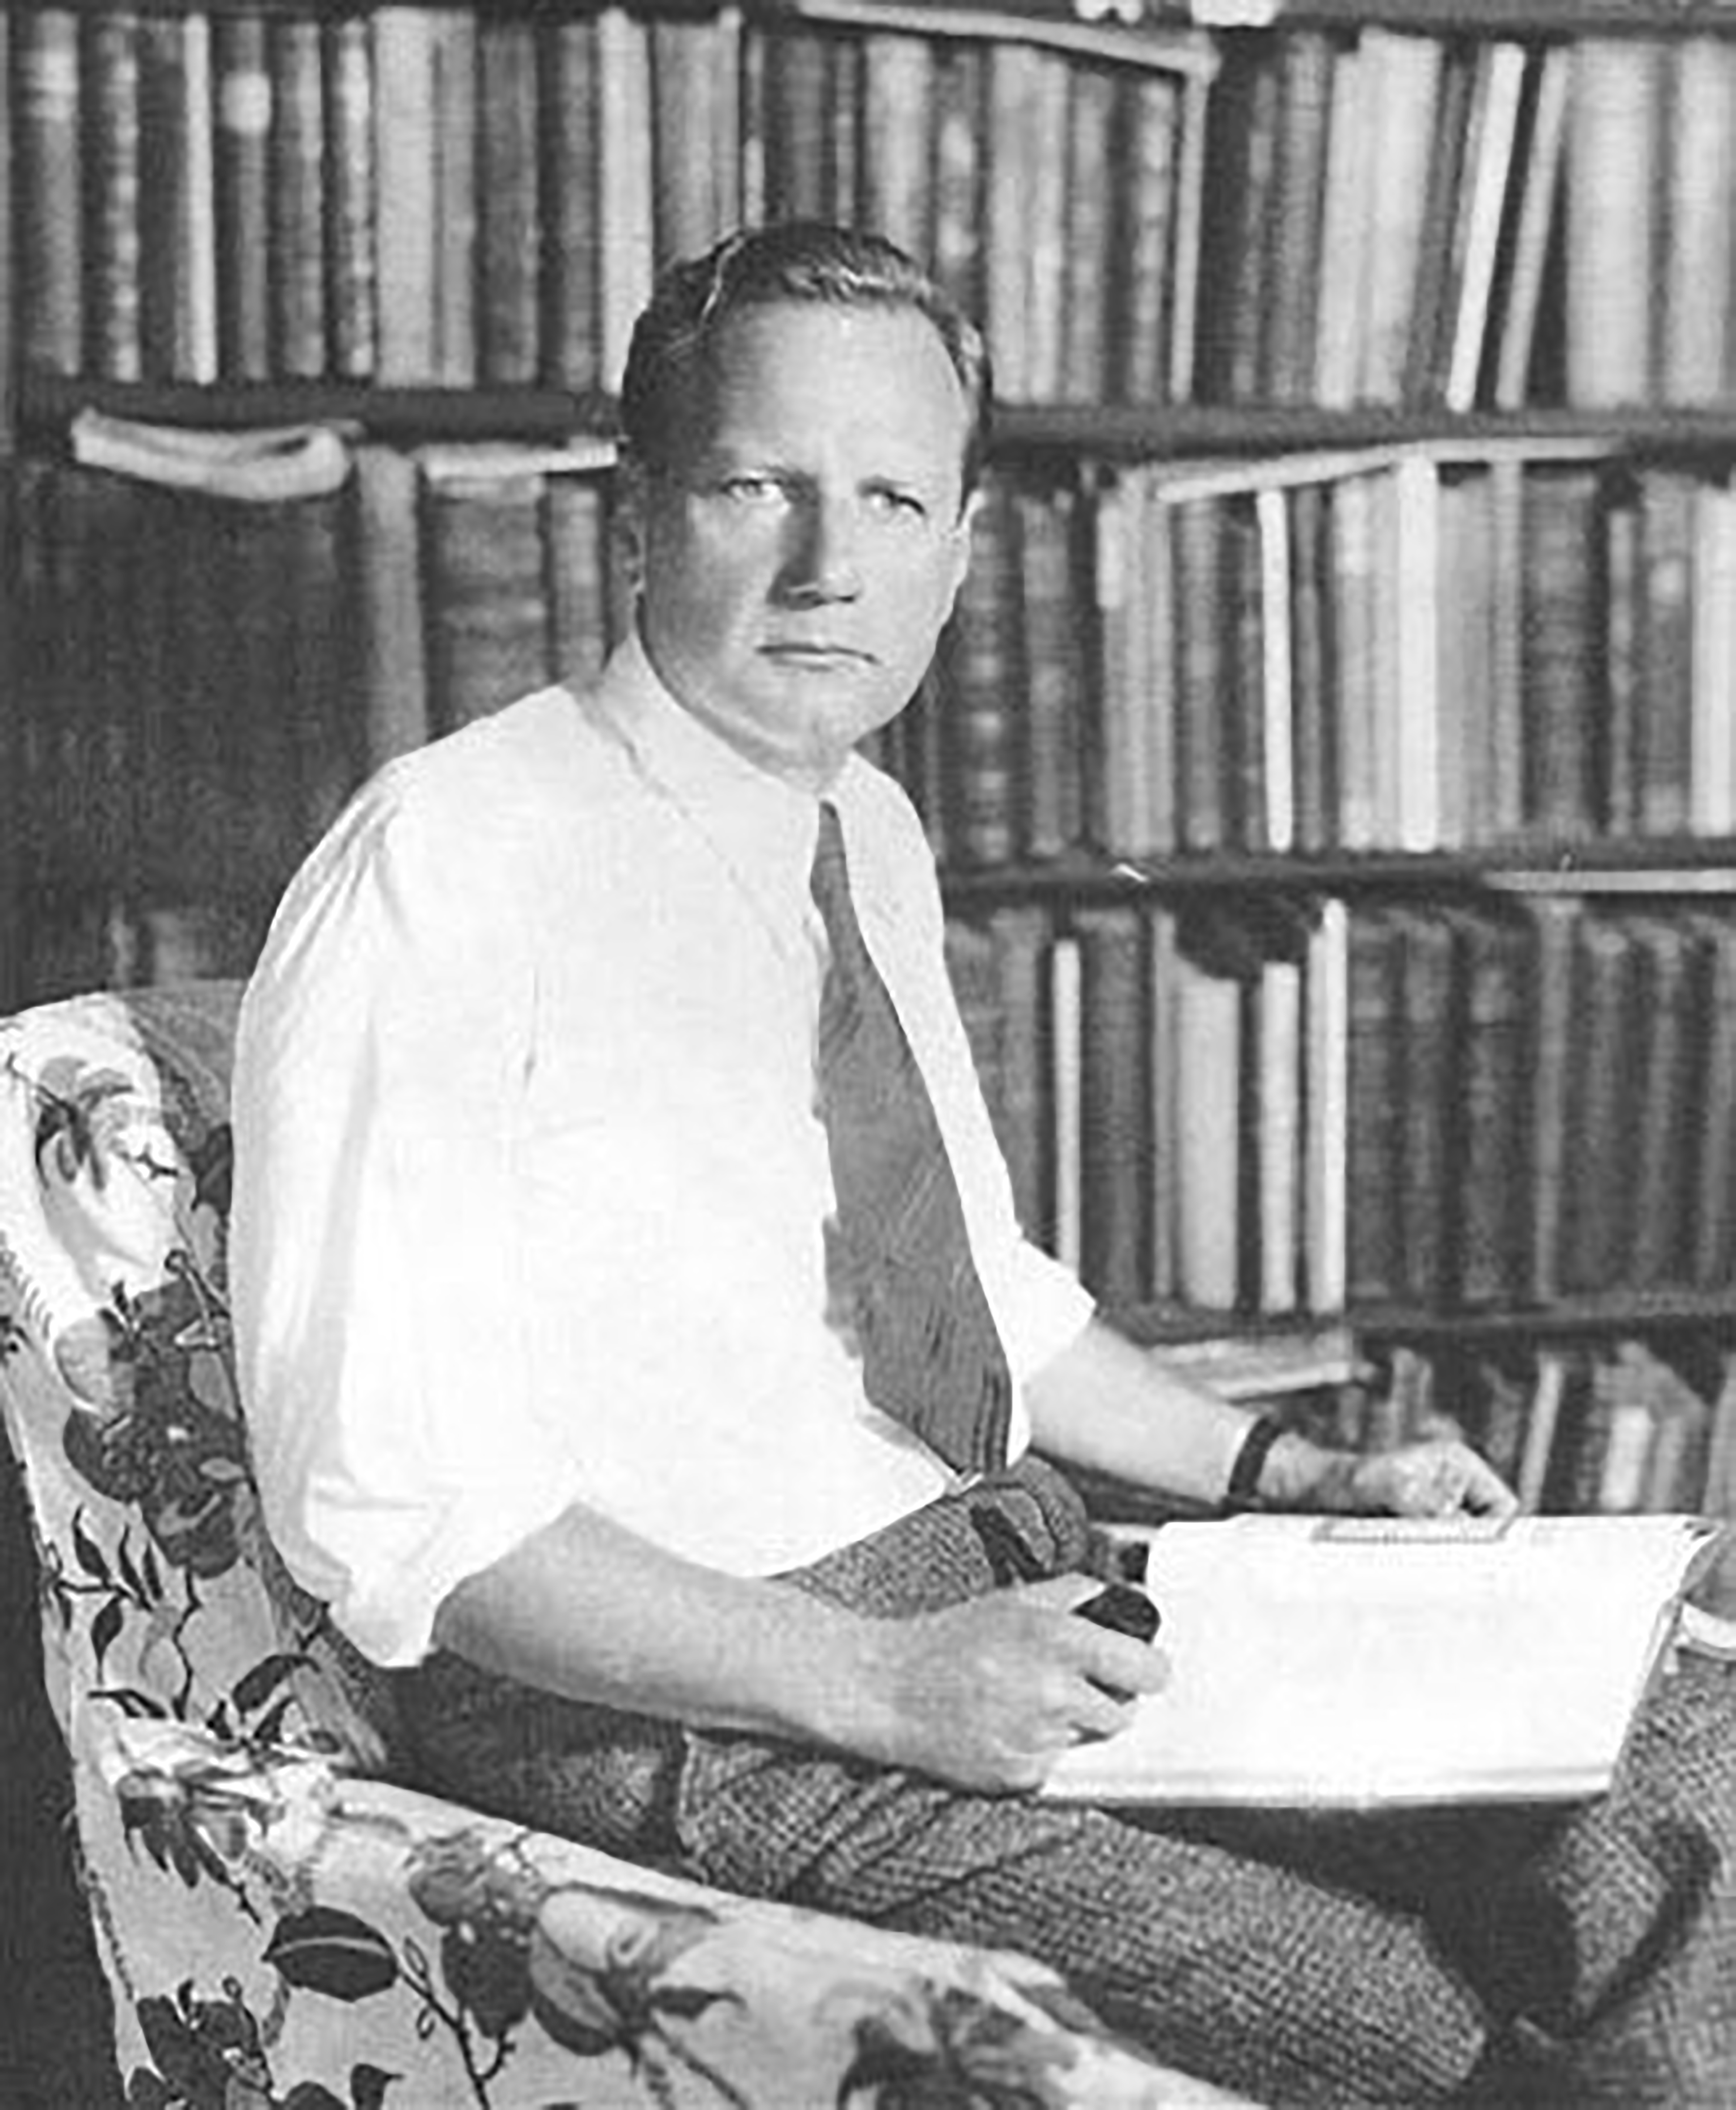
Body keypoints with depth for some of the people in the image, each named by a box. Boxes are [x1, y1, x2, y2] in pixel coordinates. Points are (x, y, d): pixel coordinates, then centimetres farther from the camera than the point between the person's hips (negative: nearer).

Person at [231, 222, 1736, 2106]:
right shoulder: (442, 872, -14)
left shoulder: (874, 841, 12)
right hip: (680, 1728, -8)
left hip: (1023, 1612, 8)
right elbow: (386, 1498, -18)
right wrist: (881, 1682, -24)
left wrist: (1299, 1482, 12)